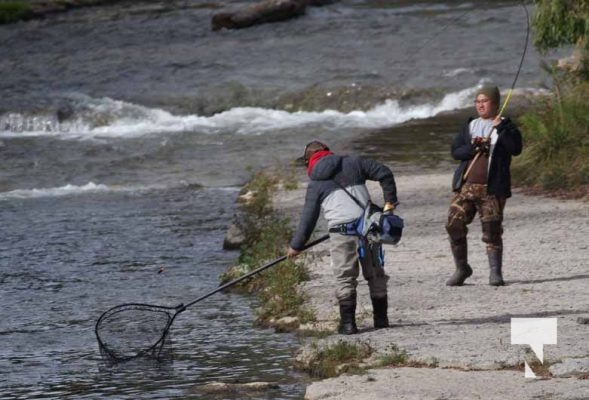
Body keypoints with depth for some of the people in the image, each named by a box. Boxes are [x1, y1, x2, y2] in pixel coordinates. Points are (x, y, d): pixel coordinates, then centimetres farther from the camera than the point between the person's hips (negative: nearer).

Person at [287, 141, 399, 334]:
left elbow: (308, 217, 11)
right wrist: (390, 201, 18)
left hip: (341, 233, -2)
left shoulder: (315, 184, 9)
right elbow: (384, 174, 8)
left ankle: (348, 322, -1)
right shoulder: (354, 163, 12)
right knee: (375, 273, 15)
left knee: (345, 278, 4)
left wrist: (296, 245, 20)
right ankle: (381, 318, 21)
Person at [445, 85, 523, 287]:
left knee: (492, 230, -7)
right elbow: (455, 151, 8)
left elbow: (516, 149, -12)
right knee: (454, 225, -2)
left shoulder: (505, 126, 5)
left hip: (492, 188, -4)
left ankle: (495, 272, 2)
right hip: (466, 185, 4)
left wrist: (501, 129, -21)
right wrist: (472, 148, -10)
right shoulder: (470, 125, 16)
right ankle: (461, 268, 12)